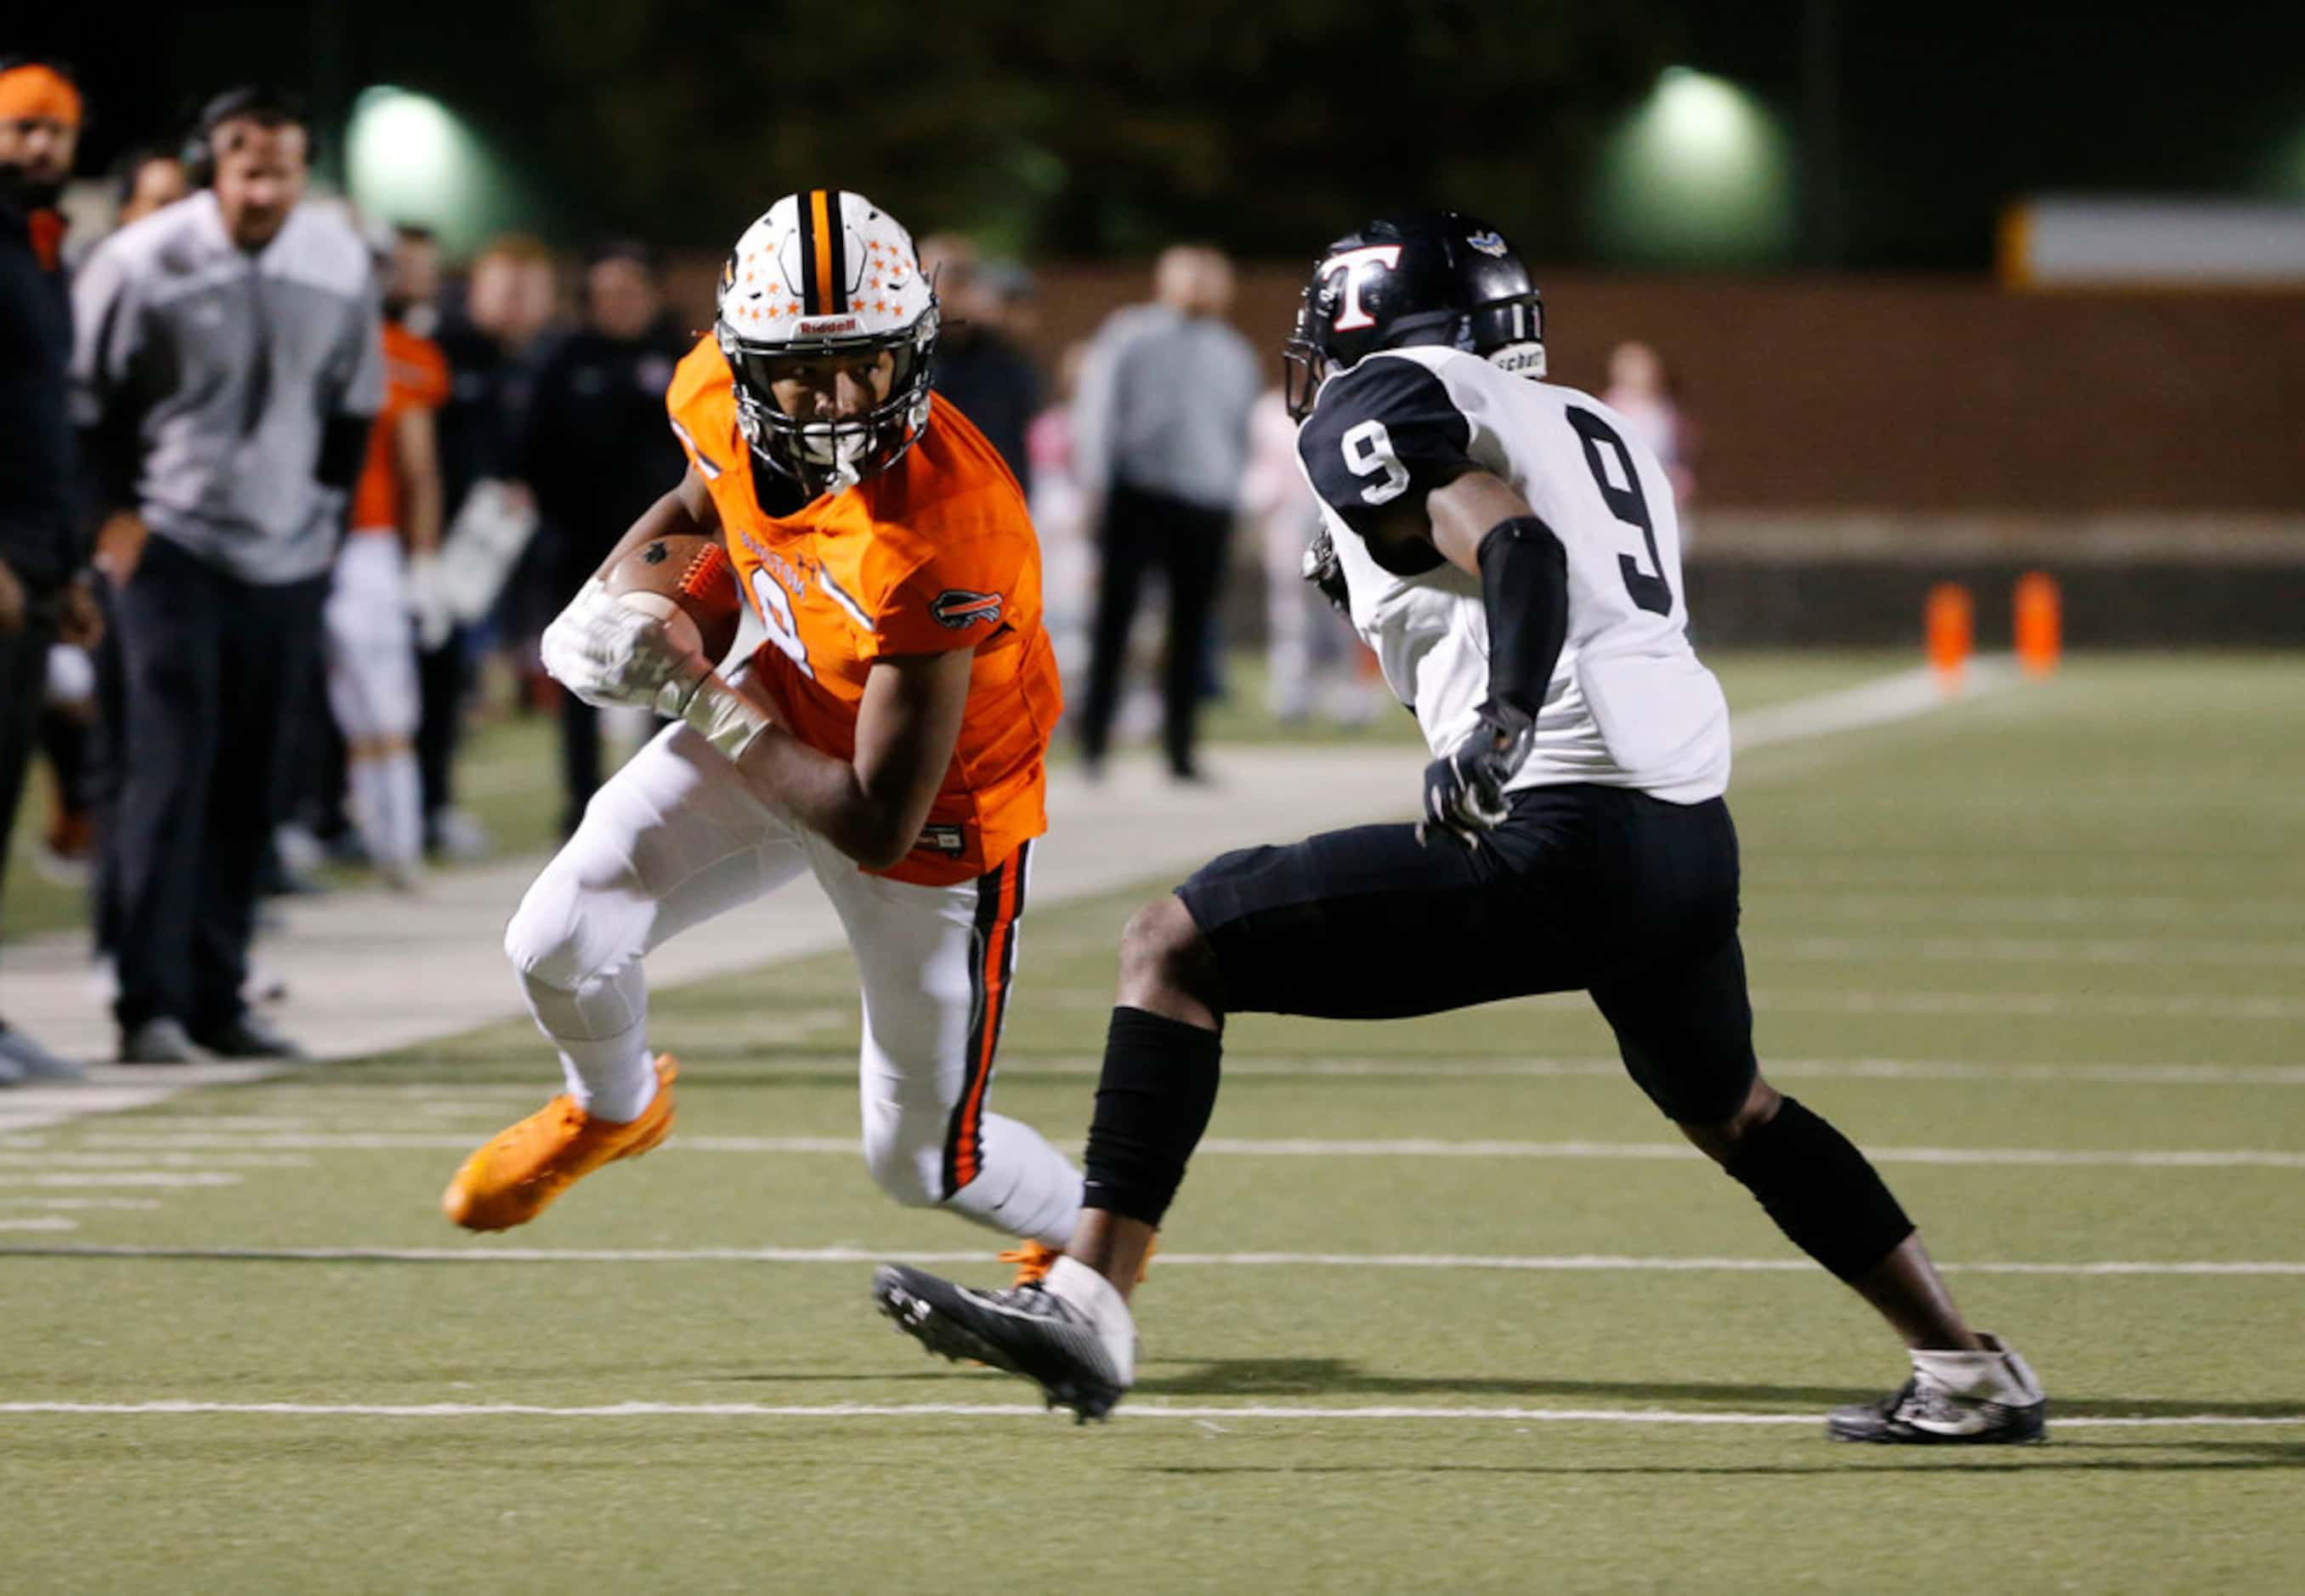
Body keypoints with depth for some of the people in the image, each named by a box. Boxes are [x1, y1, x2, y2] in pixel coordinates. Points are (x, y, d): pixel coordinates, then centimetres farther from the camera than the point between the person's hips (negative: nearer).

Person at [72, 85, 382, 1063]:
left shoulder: (341, 263, 2)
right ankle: (150, 1006, -13)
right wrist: (115, 514, -6)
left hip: (289, 556, 5)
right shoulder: (141, 263, -11)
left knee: (252, 792, 6)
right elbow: (87, 396, -2)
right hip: (172, 545, -5)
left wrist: (326, 507, 10)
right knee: (171, 773, -13)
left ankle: (217, 996, 13)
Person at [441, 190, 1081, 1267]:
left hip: (937, 804, -5)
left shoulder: (936, 540, -41)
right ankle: (612, 1109, 31)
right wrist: (607, 603, -10)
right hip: (789, 706, 5)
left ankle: (1090, 1229, 41)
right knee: (560, 944, -6)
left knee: (920, 1158, 6)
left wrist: (695, 694, -29)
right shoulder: (717, 398, -21)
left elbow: (879, 827, -34)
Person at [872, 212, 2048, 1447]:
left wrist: (1502, 718, -31)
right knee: (1730, 1112, 34)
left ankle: (1088, 1303, -11)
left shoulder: (1377, 407, 3)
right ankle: (1969, 1376, 37)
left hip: (1560, 839, -8)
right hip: (1696, 830, 8)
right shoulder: (1594, 429, 27)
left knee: (1172, 950, -1)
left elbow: (1513, 544, -15)